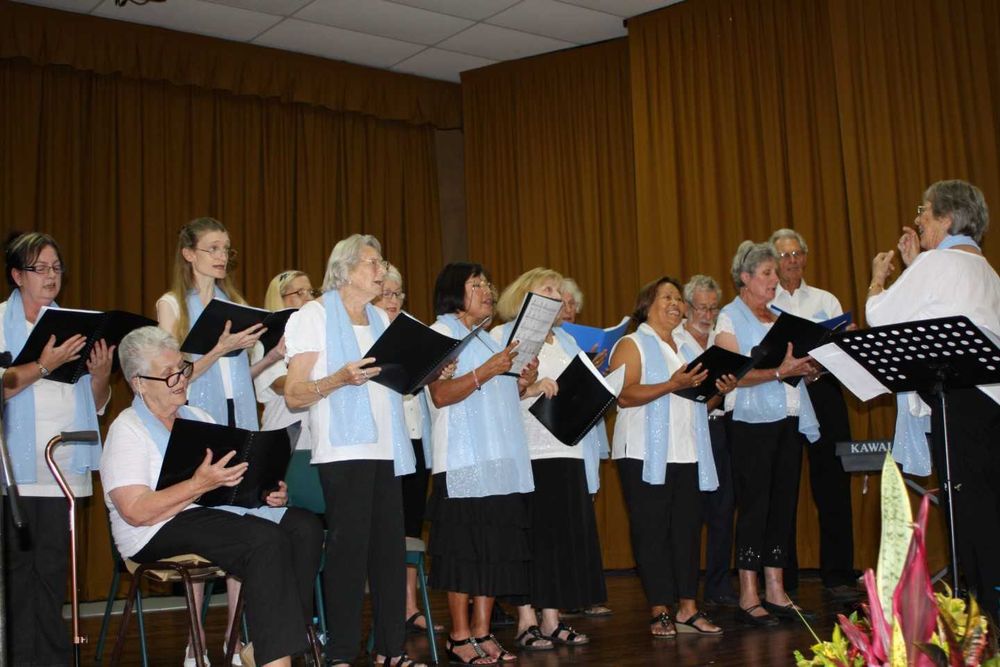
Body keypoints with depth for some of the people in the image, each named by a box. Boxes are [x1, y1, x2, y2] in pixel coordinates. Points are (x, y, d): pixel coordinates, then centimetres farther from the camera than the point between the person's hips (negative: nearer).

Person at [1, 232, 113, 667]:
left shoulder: (71, 324, 16)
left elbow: (95, 406, 16)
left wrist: (101, 374, -3)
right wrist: (44, 365, -19)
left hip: (64, 465, 3)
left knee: (53, 567, 4)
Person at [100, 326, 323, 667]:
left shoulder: (198, 417, 21)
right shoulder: (127, 430, -2)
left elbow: (233, 478, 21)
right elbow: (135, 511, -15)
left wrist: (267, 491, -1)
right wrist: (200, 484, -24)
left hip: (217, 511, 7)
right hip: (161, 532, -7)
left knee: (305, 526, -19)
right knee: (267, 539, -32)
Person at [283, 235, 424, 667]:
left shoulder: (381, 319, 19)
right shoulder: (314, 316, -1)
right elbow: (294, 395, -7)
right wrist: (341, 378, -23)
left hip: (386, 449, 6)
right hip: (344, 450, -6)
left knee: (390, 546, 5)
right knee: (349, 548, -6)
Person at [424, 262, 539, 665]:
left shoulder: (487, 339, 23)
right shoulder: (439, 334, -1)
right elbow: (441, 394, -14)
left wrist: (522, 383, 7)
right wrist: (487, 371, -22)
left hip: (500, 461, 8)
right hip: (463, 460, -7)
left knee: (496, 547, 4)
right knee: (464, 548, -5)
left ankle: (482, 632, 10)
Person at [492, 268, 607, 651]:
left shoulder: (566, 340, 22)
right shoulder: (503, 336, 3)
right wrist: (531, 387, -20)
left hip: (568, 448, 6)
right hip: (527, 449, -6)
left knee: (565, 533, 4)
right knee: (530, 533, -5)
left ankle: (551, 619, 11)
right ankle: (526, 620, 4)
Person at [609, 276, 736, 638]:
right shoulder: (632, 344, 1)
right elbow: (624, 395, -14)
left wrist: (718, 389, 4)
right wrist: (671, 385, -22)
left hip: (687, 454, 6)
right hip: (647, 455, -6)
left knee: (688, 529, 4)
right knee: (652, 531, -3)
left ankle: (688, 608, 10)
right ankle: (660, 611, 2)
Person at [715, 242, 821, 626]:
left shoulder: (780, 317, 19)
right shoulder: (730, 318, -3)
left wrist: (807, 368, 0)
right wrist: (779, 371, -21)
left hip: (789, 420, 7)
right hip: (751, 421, -7)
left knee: (784, 502, 6)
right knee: (754, 504, -5)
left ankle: (776, 590, 13)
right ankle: (748, 596, 0)